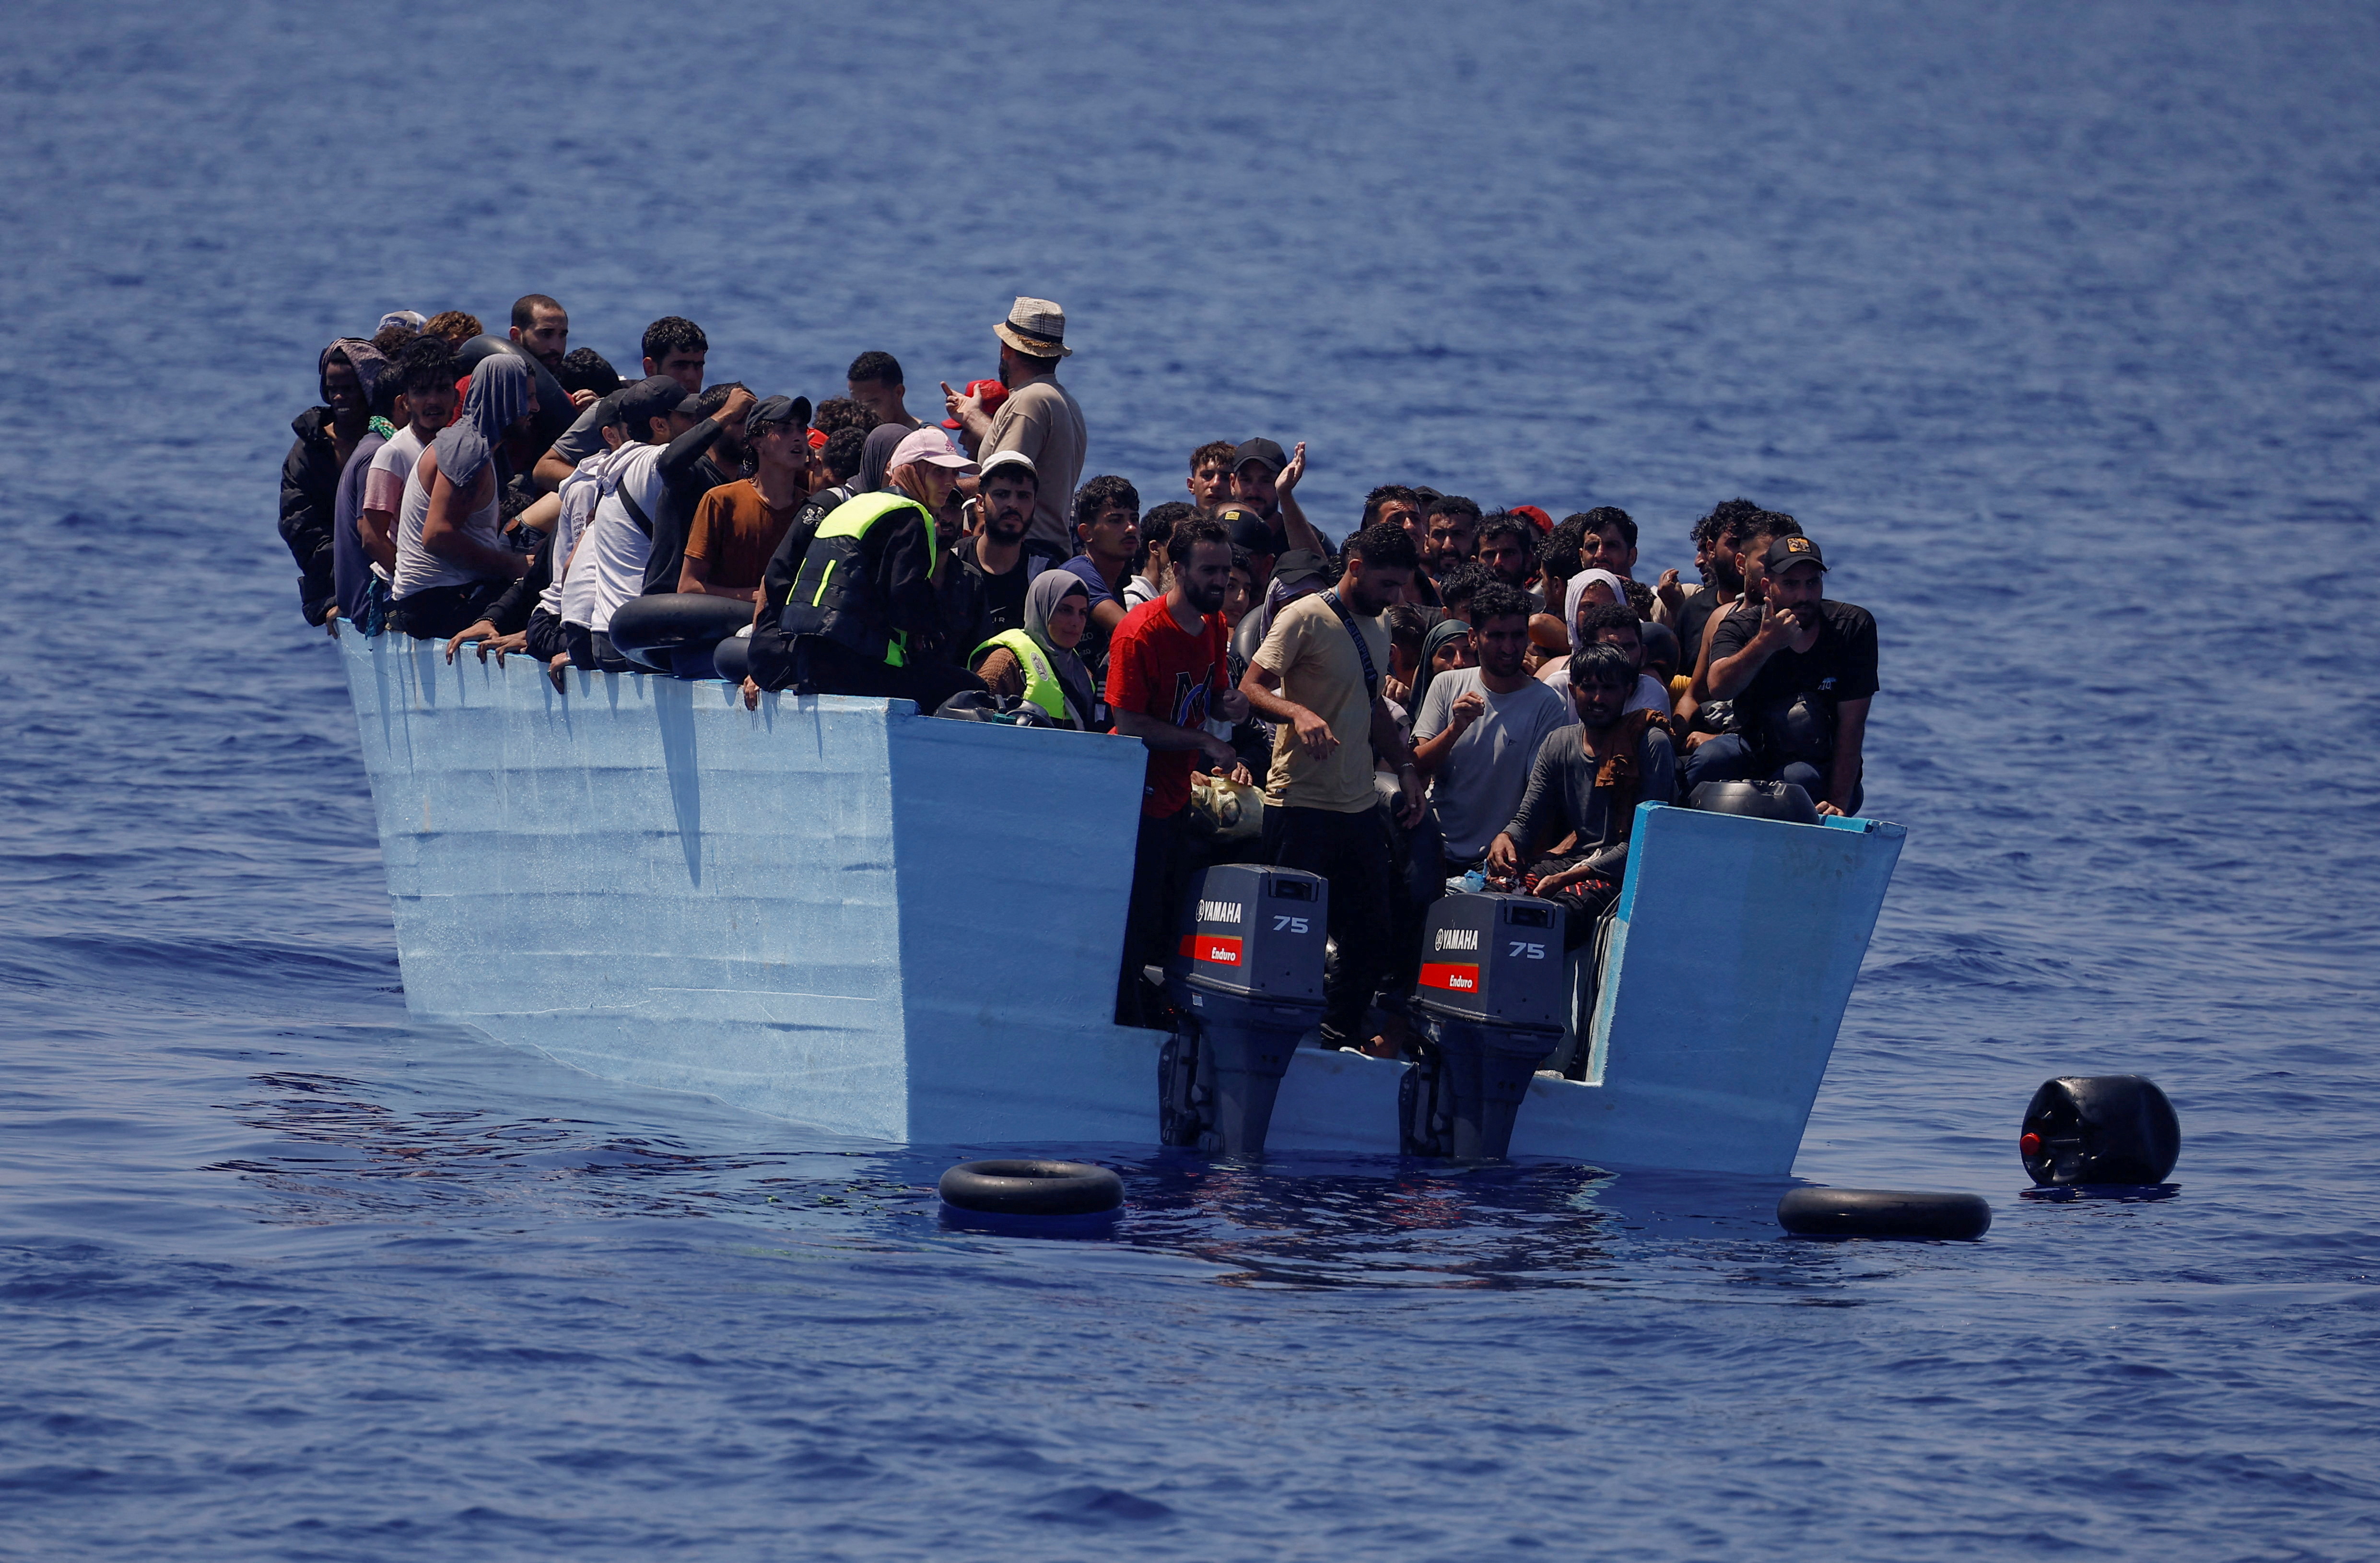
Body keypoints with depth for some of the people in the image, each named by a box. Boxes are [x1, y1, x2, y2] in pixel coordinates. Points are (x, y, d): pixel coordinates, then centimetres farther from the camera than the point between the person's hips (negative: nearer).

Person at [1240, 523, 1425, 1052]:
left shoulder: (1377, 632, 18)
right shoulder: (1306, 619, -7)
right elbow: (1252, 688, -14)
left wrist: (1405, 766, 21)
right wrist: (1299, 712, -32)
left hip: (1360, 806, 8)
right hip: (1303, 805, -8)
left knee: (1372, 934, 5)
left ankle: (1340, 1038, 14)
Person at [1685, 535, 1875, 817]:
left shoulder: (1854, 627, -9)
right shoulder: (1740, 628, -7)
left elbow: (1851, 724, -13)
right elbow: (1719, 688, -30)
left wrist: (1838, 803, -22)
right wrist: (1765, 644, -46)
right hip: (1755, 754, 1)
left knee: (1799, 777, -35)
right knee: (1709, 760, -30)